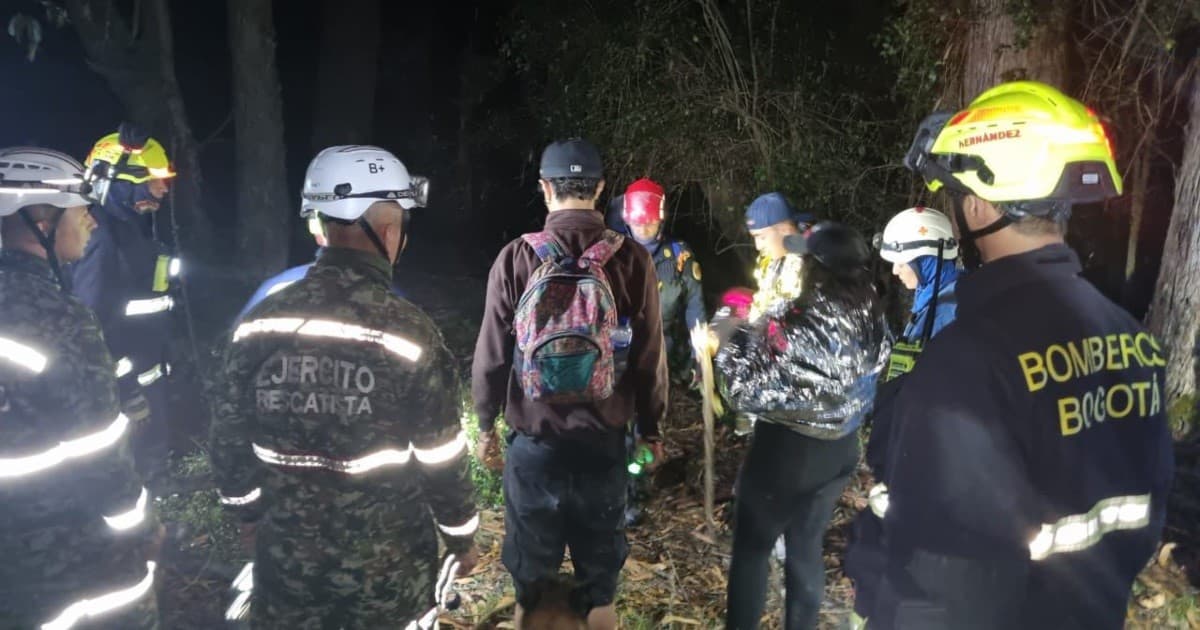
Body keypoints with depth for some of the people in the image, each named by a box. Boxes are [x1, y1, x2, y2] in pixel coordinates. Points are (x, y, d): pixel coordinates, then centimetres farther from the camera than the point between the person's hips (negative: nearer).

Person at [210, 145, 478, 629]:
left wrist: (249, 512, 19)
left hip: (286, 557, 3)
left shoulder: (262, 322, -7)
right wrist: (462, 538, 4)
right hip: (386, 567, -3)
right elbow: (441, 459, -12)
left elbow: (229, 438, 2)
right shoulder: (409, 332, -18)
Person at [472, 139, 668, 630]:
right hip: (604, 436, 0)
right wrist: (650, 425, 10)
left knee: (532, 532, 21)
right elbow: (649, 358, -5)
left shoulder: (516, 258, -12)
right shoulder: (632, 260, -12)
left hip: (533, 435, 0)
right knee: (600, 532, 21)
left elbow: (491, 354, -5)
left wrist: (486, 422, 10)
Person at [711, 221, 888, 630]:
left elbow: (747, 393, -23)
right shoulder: (871, 320, -6)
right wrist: (757, 332, 7)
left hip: (786, 453, -6)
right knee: (807, 547, 23)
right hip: (840, 452, 7)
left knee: (751, 548, 14)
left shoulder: (796, 327, -28)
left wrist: (731, 341, -8)